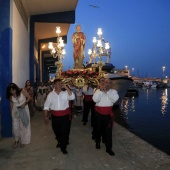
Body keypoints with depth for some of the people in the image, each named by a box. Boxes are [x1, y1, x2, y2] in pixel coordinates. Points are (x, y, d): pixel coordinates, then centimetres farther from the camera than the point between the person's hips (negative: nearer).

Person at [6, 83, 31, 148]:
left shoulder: (22, 91, -18)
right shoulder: (11, 96, -8)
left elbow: (29, 98, -11)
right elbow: (11, 104, 5)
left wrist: (24, 103, -24)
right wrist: (11, 112, 5)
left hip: (23, 110, -2)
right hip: (15, 111, 2)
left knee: (23, 126, 6)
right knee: (15, 126, 1)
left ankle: (23, 141, 24)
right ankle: (17, 140, 25)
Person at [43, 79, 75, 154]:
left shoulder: (65, 93, -3)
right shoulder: (50, 94, -1)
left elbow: (72, 97, -21)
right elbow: (46, 106, 2)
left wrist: (66, 87, -19)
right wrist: (46, 116, -1)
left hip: (65, 115, -1)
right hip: (55, 116, 2)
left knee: (64, 131, 3)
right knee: (56, 131, 19)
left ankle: (63, 147, 21)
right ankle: (60, 142, 49)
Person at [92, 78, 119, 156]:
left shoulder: (113, 91, -1)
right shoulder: (98, 90, -3)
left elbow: (115, 99, -19)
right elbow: (95, 99, -18)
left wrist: (107, 91, -22)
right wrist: (101, 90, -22)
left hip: (108, 114, 0)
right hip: (99, 113, 0)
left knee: (108, 131, 0)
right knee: (98, 129, 17)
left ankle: (108, 148, 10)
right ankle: (97, 142, 41)